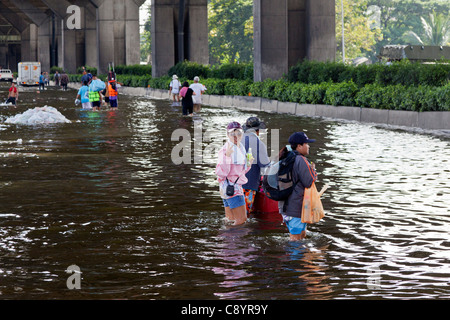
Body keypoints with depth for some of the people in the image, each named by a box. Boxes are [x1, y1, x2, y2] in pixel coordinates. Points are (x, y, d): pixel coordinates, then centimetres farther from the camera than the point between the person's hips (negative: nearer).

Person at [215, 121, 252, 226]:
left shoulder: (240, 147, 12)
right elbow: (221, 173, -24)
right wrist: (227, 155, -34)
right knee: (241, 219, -10)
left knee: (231, 219, 11)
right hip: (231, 187, -9)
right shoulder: (225, 150, -15)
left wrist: (248, 163, 3)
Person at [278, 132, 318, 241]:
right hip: (296, 206, -9)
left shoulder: (285, 159, 10)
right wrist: (313, 169, 0)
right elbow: (309, 182, -17)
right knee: (296, 236, -2)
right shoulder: (301, 160, -18)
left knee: (302, 234, 20)